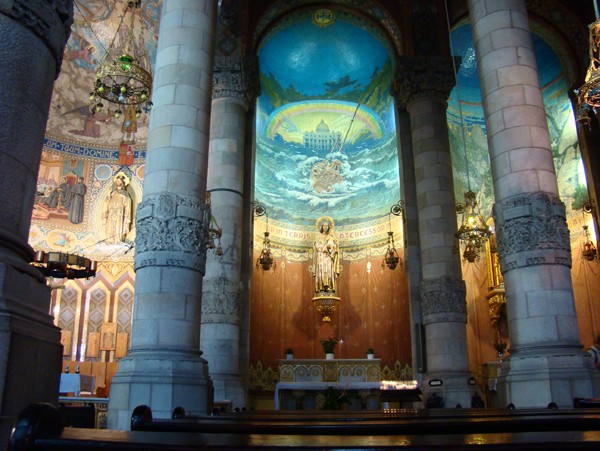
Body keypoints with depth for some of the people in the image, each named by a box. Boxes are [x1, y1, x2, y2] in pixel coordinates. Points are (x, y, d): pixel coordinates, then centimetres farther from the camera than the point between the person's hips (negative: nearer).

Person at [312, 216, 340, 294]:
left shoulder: (332, 236, 12)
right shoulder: (318, 236, 16)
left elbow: (334, 246, 1)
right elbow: (316, 246, 6)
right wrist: (326, 246, -8)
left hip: (329, 258, -1)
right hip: (320, 258, 1)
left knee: (329, 271, -14)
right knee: (321, 272, -10)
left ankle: (328, 287, -19)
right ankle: (321, 288, -15)